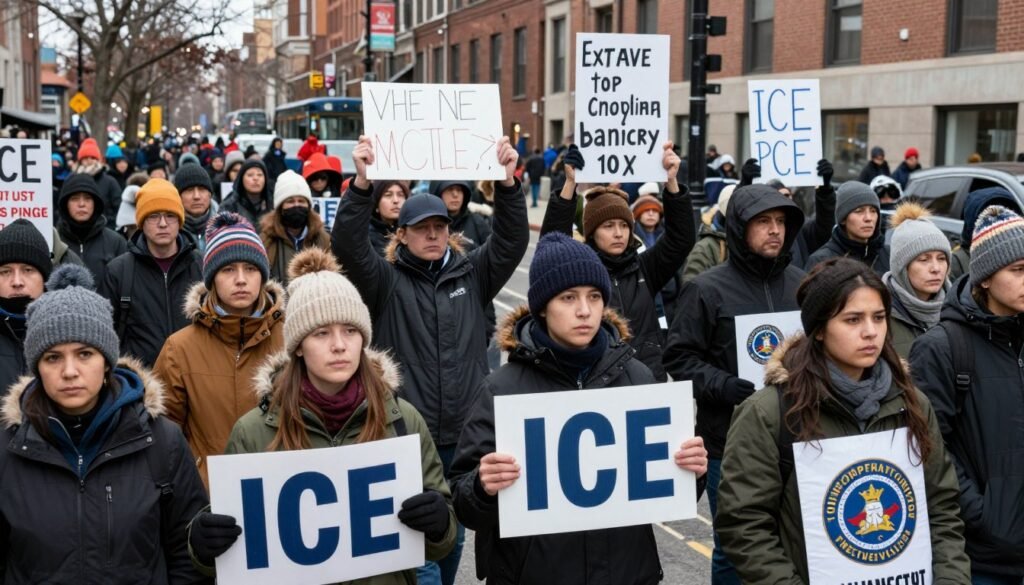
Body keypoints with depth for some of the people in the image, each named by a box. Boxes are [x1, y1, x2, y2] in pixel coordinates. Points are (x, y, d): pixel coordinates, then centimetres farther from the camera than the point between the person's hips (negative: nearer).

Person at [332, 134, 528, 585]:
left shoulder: (472, 274, 6)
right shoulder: (386, 281, -2)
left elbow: (512, 240, -5)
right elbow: (347, 245, -16)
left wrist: (508, 183, -19)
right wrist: (362, 183, -29)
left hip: (465, 436, 3)